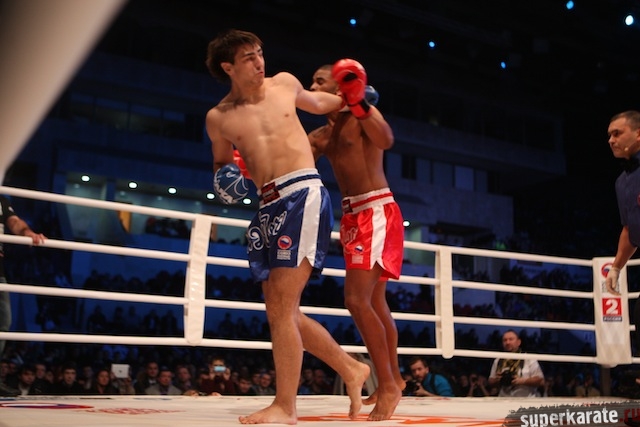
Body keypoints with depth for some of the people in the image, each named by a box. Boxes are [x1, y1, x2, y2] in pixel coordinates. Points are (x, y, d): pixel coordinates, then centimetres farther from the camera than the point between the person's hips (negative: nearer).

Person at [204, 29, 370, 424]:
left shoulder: (284, 84, 9)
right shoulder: (219, 117, 9)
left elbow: (316, 103, 31)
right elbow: (222, 165, 21)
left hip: (304, 193, -4)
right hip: (268, 206, 4)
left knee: (281, 305, -13)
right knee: (281, 310, 6)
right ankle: (351, 368, 24)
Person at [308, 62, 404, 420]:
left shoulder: (362, 115, -6)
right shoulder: (322, 135, 16)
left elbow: (386, 141, -28)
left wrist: (359, 104, -39)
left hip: (377, 211, -9)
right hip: (352, 216, 9)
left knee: (357, 300, -18)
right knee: (375, 302, 15)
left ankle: (388, 385, -9)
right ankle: (394, 378, 28)